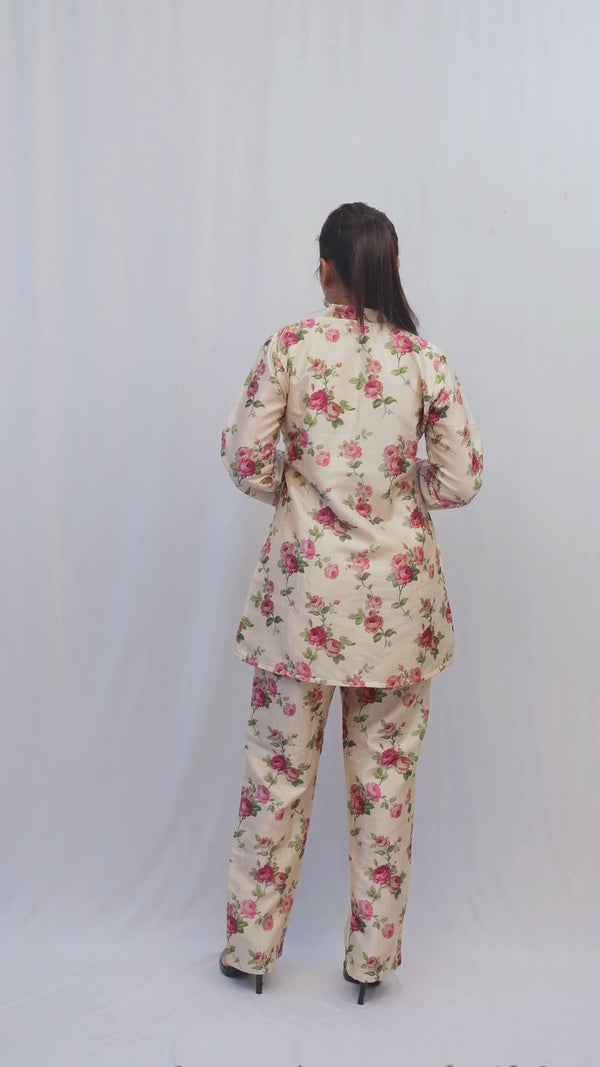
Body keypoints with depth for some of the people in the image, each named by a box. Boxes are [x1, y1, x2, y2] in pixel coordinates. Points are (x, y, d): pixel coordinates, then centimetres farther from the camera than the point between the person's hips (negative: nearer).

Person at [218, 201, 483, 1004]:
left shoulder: (289, 346, -5)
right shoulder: (424, 358, -3)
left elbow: (245, 457, -5)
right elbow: (461, 478, -2)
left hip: (306, 582, 0)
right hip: (397, 587, 1)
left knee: (280, 764, 12)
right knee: (386, 771, 12)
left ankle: (252, 945, 26)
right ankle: (372, 955, 24)